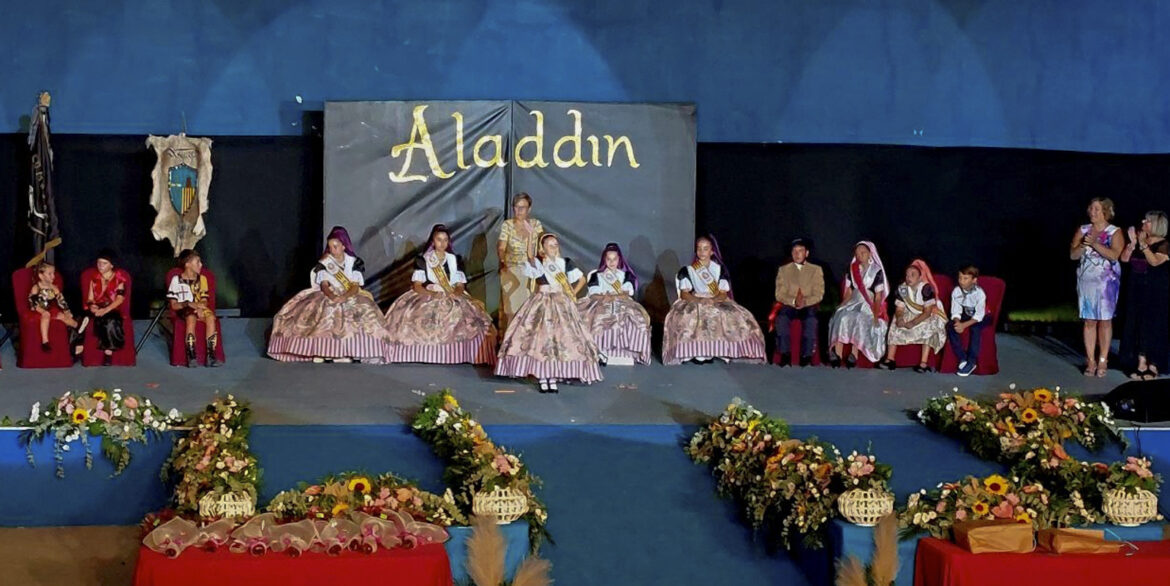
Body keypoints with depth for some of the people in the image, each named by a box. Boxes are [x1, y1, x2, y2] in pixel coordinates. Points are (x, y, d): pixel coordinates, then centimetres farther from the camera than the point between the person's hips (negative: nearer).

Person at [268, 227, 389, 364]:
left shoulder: (353, 262, 4)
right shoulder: (324, 262, 5)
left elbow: (356, 287, -5)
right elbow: (324, 284, -6)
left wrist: (344, 297, -26)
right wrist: (332, 296, -29)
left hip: (350, 297, 0)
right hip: (328, 297, 0)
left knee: (364, 310, -31)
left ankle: (345, 353, -34)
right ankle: (318, 352, -34)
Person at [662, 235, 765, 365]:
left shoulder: (720, 269, 11)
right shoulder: (688, 270, 8)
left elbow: (723, 294, 2)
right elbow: (684, 294, -3)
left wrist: (712, 300, -20)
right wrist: (699, 300, -22)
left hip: (717, 304, 1)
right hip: (694, 303, -1)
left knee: (735, 317, -29)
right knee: (685, 317, -37)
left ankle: (721, 351, -27)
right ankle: (695, 352, -33)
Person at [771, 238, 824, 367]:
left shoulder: (816, 270, 11)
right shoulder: (783, 270, 13)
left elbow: (819, 295, 2)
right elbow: (779, 294, 3)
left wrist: (805, 301, -18)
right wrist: (793, 301, -16)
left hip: (809, 306, -1)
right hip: (788, 305, 1)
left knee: (811, 319, -36)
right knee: (781, 317, -34)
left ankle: (806, 356, -31)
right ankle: (785, 355, -29)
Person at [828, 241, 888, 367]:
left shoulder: (877, 271, 1)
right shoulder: (853, 270, 14)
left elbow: (878, 296, -3)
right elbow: (849, 292, 12)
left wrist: (876, 316, -14)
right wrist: (842, 306, -7)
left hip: (869, 306, -3)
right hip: (853, 303, 3)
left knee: (858, 319, -35)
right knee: (840, 316, -28)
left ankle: (854, 355, -34)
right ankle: (837, 355, -35)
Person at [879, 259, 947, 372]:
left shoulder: (926, 289, -24)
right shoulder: (902, 288, -8)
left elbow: (927, 312, -27)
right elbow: (899, 309, -7)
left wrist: (913, 323, -37)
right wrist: (899, 318, -31)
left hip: (929, 316, -5)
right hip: (911, 315, 5)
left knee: (929, 326, -33)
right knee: (895, 324, -14)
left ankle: (924, 363, -36)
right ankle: (889, 360, -15)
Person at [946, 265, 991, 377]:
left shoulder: (979, 293, -27)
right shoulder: (956, 291, -14)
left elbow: (979, 316, -27)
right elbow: (955, 311, -10)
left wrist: (964, 325, -37)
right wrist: (957, 322, -32)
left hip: (981, 317, -5)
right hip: (966, 315, 5)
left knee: (975, 328, -36)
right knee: (950, 326, -21)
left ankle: (972, 362, -27)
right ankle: (962, 358, -18)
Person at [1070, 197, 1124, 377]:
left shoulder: (1114, 232, -1)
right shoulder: (1083, 230, 10)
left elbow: (1114, 255, -15)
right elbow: (1073, 255, 4)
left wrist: (1094, 244, -21)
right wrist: (1084, 245, -14)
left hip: (1106, 281, -3)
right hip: (1086, 280, 3)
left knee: (1104, 320, -1)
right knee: (1089, 321, 3)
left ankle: (1102, 361, 4)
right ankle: (1091, 361, 7)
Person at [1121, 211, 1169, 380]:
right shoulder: (1139, 241, 9)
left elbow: (1155, 261, -23)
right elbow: (1124, 258, 1)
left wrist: (1143, 244, -22)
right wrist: (1133, 243, -10)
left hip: (1155, 294, -6)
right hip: (1136, 290, 6)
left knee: (1153, 327, -2)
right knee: (1136, 326, 4)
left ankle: (1153, 366, 5)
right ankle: (1141, 364, 9)